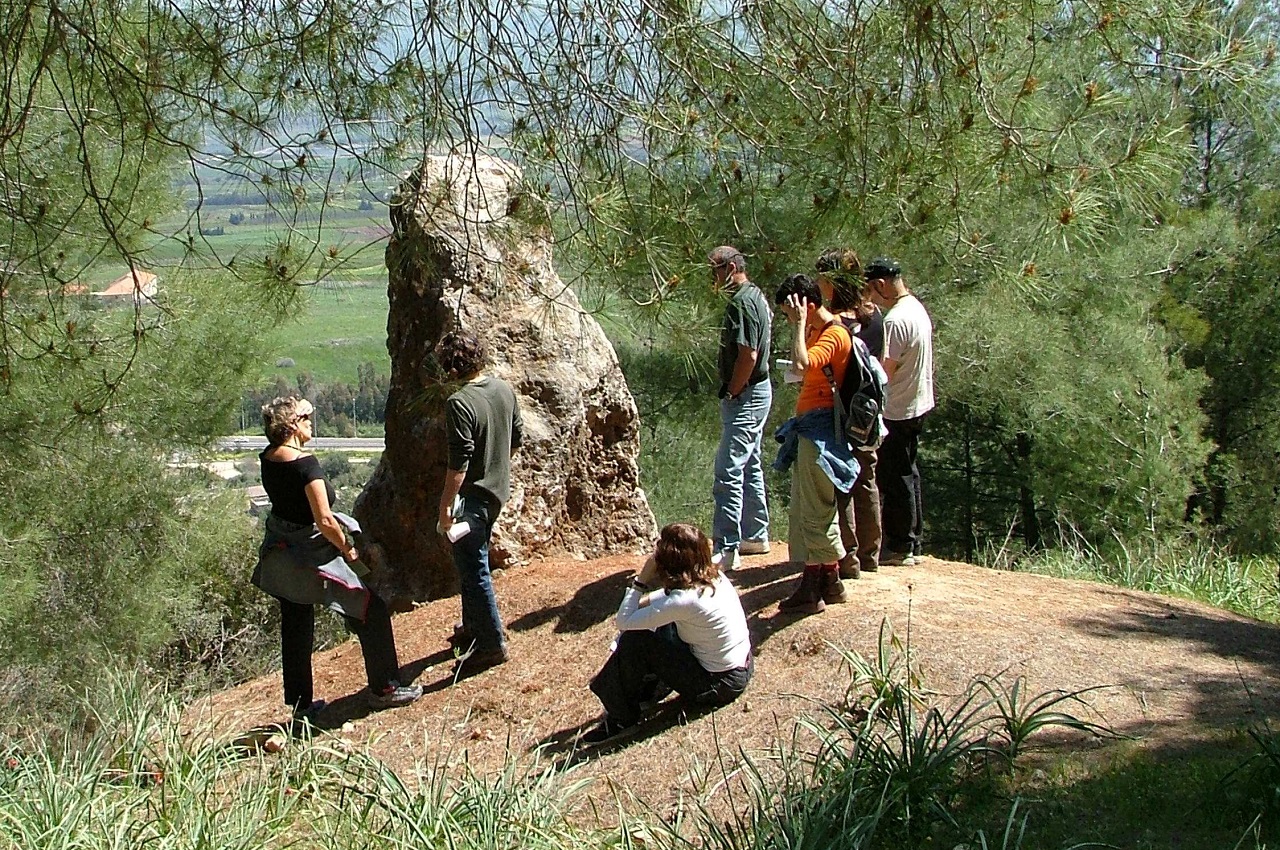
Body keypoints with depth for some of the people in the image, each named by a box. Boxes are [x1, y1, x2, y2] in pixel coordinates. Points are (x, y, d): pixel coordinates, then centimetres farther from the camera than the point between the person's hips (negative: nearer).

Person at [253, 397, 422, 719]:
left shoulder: (268, 458, -2)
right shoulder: (303, 463, -24)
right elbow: (325, 521, -25)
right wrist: (348, 550, -12)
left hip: (280, 556, 8)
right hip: (311, 556, -8)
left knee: (295, 628, 18)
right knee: (372, 611, 4)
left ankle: (300, 703, 28)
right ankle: (383, 689, 11)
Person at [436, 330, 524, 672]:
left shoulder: (459, 404, -23)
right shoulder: (504, 389, 1)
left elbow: (459, 463, -24)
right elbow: (517, 437, 11)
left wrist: (445, 505, -17)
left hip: (473, 496, -9)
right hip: (498, 490, 9)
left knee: (474, 570, 1)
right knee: (471, 562, 23)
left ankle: (492, 643, 7)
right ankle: (474, 625, 37)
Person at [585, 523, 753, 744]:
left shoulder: (684, 601, -28)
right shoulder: (713, 576, -4)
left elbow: (624, 622, -21)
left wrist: (641, 580, -17)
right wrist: (644, 600, 2)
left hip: (718, 685, -9)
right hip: (743, 667, 9)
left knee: (633, 641, -11)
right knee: (661, 624, 19)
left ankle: (621, 718, 5)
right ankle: (650, 688, 30)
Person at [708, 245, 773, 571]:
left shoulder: (741, 303, -18)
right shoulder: (755, 295, 14)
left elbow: (748, 356, -25)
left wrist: (731, 393, -16)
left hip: (745, 396, -11)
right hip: (758, 391, 11)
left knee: (729, 472, -11)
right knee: (750, 466, 18)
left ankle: (726, 549, -10)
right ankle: (755, 536, 28)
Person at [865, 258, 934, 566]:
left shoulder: (896, 320, -22)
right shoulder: (917, 308, 8)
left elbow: (885, 372, -23)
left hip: (898, 411, -10)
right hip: (918, 403, 10)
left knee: (895, 477, 0)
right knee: (907, 474, 17)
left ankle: (899, 548, 8)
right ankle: (910, 542, 26)